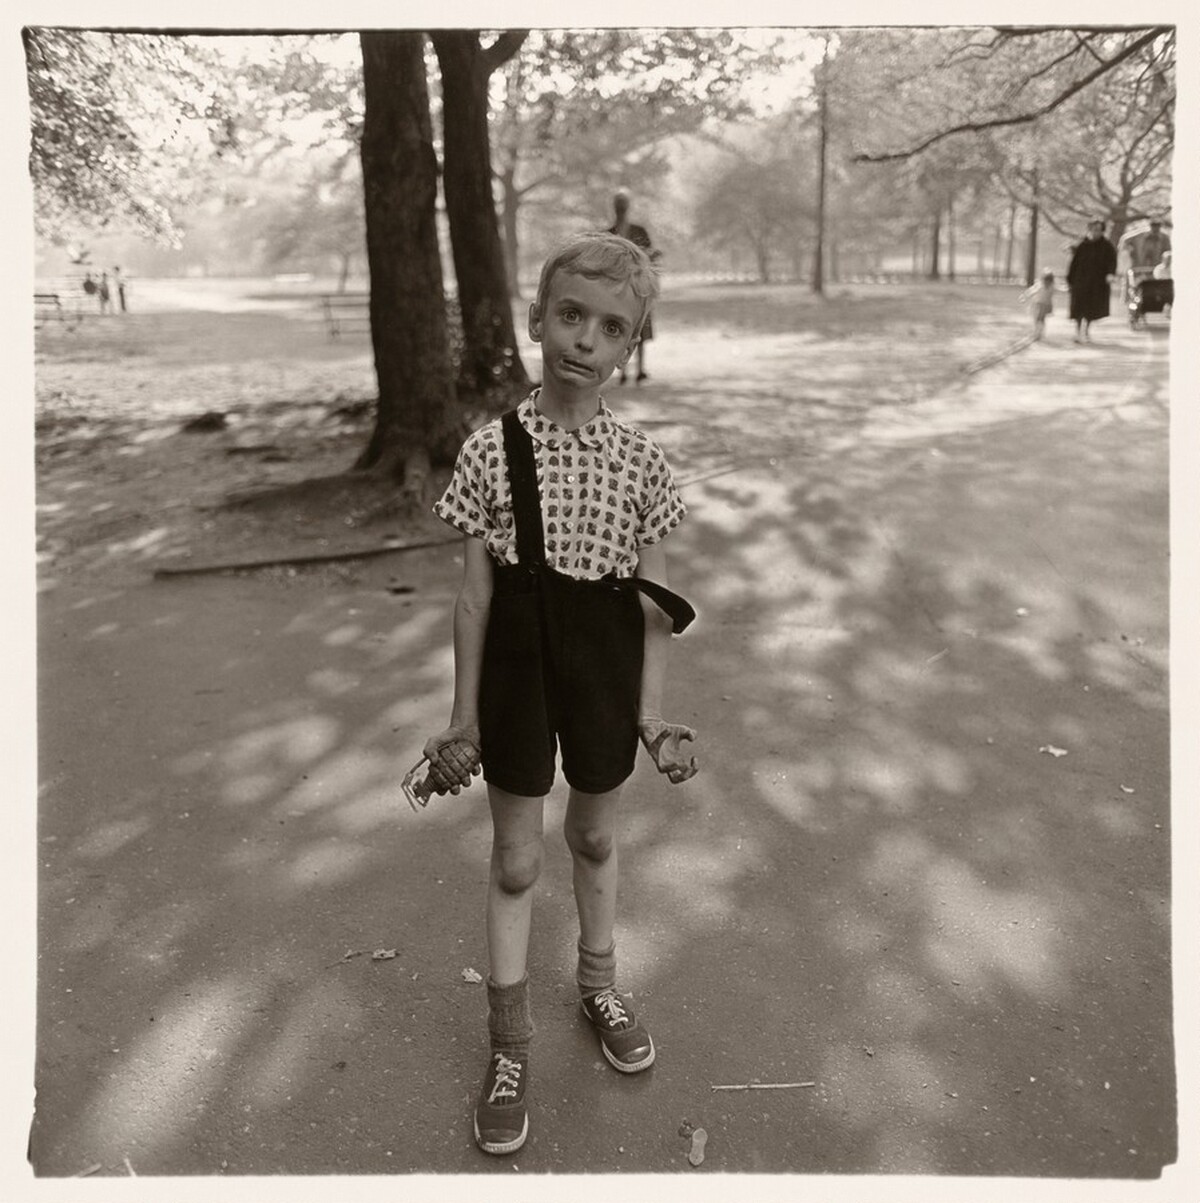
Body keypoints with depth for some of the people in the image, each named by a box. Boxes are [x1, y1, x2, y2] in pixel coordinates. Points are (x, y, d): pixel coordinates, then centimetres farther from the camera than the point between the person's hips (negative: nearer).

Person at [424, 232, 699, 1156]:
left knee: (596, 839, 21)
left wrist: (651, 711, -3)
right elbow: (476, 593, -6)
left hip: (604, 674, 1)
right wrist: (465, 715, -3)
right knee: (516, 859, 11)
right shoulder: (492, 450, -10)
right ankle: (510, 1045, 28)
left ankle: (600, 985, 47)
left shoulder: (641, 461, -7)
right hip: (519, 671, -1)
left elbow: (655, 602, -2)